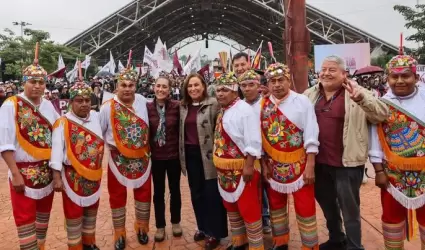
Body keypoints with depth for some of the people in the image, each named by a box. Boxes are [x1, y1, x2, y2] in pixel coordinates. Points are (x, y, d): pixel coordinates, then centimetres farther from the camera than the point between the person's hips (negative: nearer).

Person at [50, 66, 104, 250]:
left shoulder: (96, 117, 1)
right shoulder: (63, 123, -13)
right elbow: (57, 150, -17)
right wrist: (57, 177, -20)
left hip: (94, 175, 5)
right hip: (73, 177, -5)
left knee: (91, 212, 20)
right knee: (74, 216, 9)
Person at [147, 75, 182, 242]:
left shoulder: (177, 106, -9)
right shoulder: (148, 107, -7)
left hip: (174, 155, 0)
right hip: (156, 156, 0)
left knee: (175, 190, 15)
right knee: (158, 192, 12)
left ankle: (176, 222, 36)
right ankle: (160, 226, 29)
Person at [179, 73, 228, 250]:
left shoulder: (213, 104, -10)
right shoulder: (183, 106, 9)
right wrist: (182, 153, 13)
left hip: (208, 154, -6)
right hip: (190, 154, 6)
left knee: (212, 193, 3)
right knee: (196, 193, 16)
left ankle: (215, 232, 19)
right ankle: (203, 227, 34)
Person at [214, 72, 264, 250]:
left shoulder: (244, 109, -16)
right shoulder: (222, 111, 9)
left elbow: (253, 141, -21)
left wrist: (249, 166, -24)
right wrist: (219, 164, 17)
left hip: (241, 168, -9)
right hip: (225, 168, 9)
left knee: (248, 209, 1)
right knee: (230, 206, 20)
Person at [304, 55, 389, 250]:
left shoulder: (356, 94, -7)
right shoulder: (310, 94, 5)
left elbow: (382, 114, -17)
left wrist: (361, 98, -34)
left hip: (346, 164, -5)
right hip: (319, 162, 5)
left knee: (350, 210, 9)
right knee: (327, 206, 22)